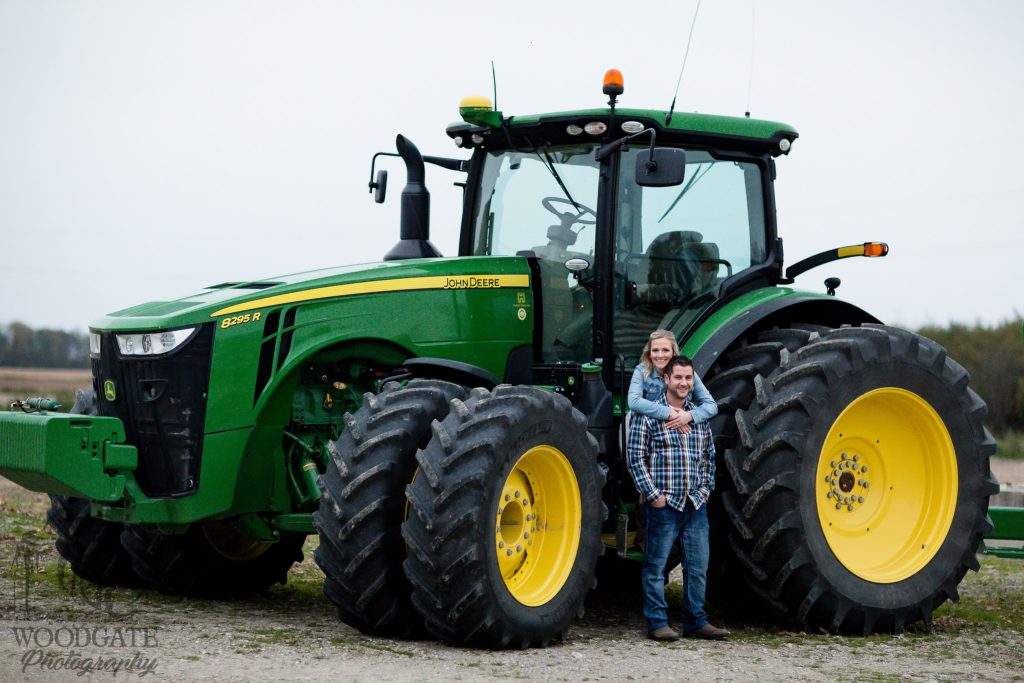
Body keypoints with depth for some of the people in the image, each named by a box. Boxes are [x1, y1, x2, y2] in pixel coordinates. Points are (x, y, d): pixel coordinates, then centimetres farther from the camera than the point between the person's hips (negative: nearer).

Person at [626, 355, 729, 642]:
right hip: (663, 504, -5)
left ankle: (696, 621, 19)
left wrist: (705, 489, 10)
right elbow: (635, 457, -8)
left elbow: (709, 456, 21)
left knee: (698, 566, 9)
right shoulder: (649, 415, -5)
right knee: (656, 566, 1)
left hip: (696, 505, 6)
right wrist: (653, 494, -11)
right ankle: (657, 623, 8)